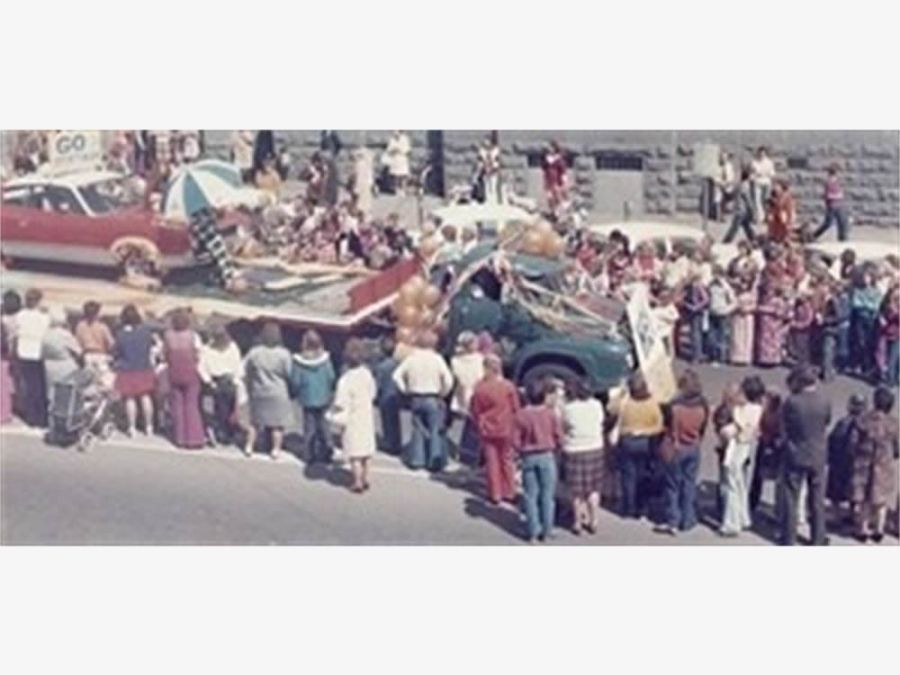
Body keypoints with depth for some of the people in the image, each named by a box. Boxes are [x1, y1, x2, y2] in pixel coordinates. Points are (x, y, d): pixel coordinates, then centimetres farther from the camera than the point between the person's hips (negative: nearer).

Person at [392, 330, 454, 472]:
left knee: (418, 428, 14)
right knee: (435, 430, 4)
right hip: (433, 399, -3)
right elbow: (448, 379, -15)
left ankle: (417, 459, 14)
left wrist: (405, 390, 8)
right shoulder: (437, 359, -9)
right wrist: (443, 393, 0)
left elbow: (397, 375, 1)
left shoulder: (411, 358, 2)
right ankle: (435, 459, -2)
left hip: (415, 399, 4)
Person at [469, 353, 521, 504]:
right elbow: (515, 409, -5)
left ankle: (495, 494, 14)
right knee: (507, 460, 15)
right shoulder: (508, 387, -14)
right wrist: (512, 425, 13)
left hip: (487, 430, -1)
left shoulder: (480, 388, -15)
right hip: (505, 430, 1)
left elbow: (474, 410, -5)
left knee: (491, 461, 9)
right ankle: (509, 492, 21)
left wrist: (478, 424, 12)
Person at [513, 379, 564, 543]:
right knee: (547, 495, 9)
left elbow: (516, 441, -4)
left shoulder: (521, 415, -6)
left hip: (528, 457, 1)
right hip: (547, 456, -1)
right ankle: (546, 532, 12)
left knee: (530, 495, 8)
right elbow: (559, 438, -5)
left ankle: (533, 533, 10)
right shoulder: (551, 414, -8)